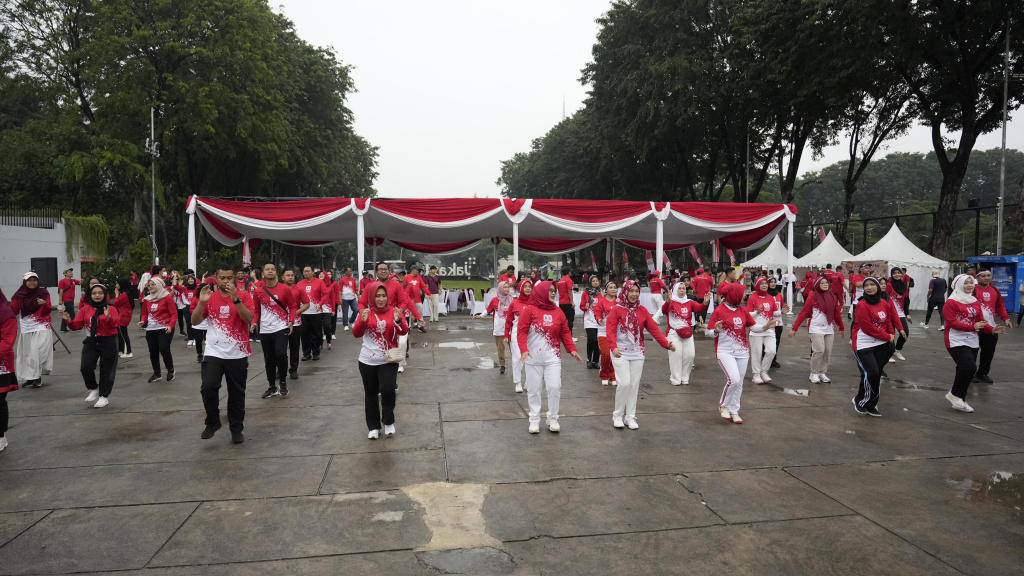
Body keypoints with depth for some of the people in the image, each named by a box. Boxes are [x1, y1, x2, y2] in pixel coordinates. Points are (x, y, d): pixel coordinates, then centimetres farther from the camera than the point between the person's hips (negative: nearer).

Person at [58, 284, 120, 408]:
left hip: (108, 343, -3)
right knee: (86, 367, -11)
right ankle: (93, 389, 17)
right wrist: (69, 320, -13)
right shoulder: (85, 309, 6)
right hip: (91, 342, 3)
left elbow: (116, 324, -17)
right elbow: (77, 325, 5)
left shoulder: (111, 308, -5)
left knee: (106, 370, 5)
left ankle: (104, 396, 18)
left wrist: (109, 318, -35)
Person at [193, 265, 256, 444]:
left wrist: (235, 299, -26)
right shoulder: (210, 297, 5)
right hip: (213, 353, 1)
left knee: (237, 393, 8)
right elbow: (195, 321, 0)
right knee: (208, 387, -14)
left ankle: (236, 429, 21)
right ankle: (213, 422, 9)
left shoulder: (243, 296, -2)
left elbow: (249, 319, -17)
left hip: (237, 354, -1)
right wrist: (201, 302, -15)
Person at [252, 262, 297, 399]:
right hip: (265, 330, 3)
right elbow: (256, 310, 11)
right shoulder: (258, 291, 2)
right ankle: (272, 388, 23)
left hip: (281, 328, -3)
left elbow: (293, 306, 5)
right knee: (269, 360, 9)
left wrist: (291, 321, -7)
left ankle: (283, 382, 4)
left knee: (281, 354, -19)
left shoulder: (285, 289, -3)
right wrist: (254, 322, -5)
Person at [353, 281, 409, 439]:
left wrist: (399, 321, -34)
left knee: (388, 389, -17)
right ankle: (373, 427, 24)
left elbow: (404, 332, -13)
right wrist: (363, 321, -29)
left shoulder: (394, 312, -3)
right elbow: (356, 334, -10)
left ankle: (388, 422, 6)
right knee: (371, 393, 9)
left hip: (389, 360, -1)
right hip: (368, 361, 1)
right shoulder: (365, 313, -2)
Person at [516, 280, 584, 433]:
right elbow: (522, 332, -9)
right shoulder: (529, 310, -5)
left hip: (553, 358, 2)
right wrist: (524, 350, -21)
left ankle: (553, 419, 14)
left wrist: (572, 349, -2)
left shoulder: (558, 312, 6)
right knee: (534, 389, 5)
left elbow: (565, 332, 9)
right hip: (533, 358, -2)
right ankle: (534, 420, 19)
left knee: (555, 387, -4)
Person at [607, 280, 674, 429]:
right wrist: (613, 347, -29)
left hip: (637, 353, 4)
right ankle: (617, 415, 8)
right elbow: (610, 330, -14)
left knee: (634, 385, 6)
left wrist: (666, 344, -8)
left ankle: (630, 417, 20)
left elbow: (654, 329, 2)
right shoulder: (616, 310, -6)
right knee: (625, 383, -11)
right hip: (620, 353, -4)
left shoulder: (642, 311, 6)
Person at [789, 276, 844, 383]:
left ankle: (822, 373, 19)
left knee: (827, 352, 4)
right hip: (816, 328, -5)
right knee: (819, 350, -13)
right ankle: (814, 374, 2)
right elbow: (803, 313, -5)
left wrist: (841, 327, 22)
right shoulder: (813, 297, -6)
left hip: (829, 329, 5)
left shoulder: (832, 296, 6)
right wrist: (794, 328, -8)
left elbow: (837, 313, 16)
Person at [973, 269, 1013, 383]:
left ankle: (982, 373, 26)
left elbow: (1000, 305, 19)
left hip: (991, 327, 7)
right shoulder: (972, 290, -10)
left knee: (989, 351, 12)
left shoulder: (995, 290, 12)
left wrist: (1005, 318, 8)